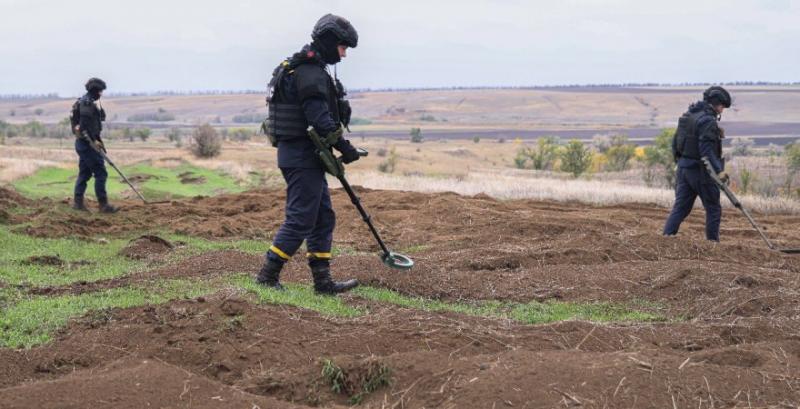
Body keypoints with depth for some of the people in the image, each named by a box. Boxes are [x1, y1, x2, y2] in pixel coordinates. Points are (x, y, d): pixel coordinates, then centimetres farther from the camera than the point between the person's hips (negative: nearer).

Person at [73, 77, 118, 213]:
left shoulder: (91, 102, 16)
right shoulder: (87, 103, -15)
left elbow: (102, 117, 21)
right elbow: (84, 125, -23)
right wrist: (93, 141, -22)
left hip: (83, 143, 10)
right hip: (87, 143, -10)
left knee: (84, 173, 14)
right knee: (101, 173, -7)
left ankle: (78, 201, 16)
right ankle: (103, 205, -6)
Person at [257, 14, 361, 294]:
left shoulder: (304, 69, 18)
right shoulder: (311, 73, -16)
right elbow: (320, 118, -23)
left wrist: (336, 149, 22)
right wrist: (343, 146, -17)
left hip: (305, 157, 11)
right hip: (302, 157, -11)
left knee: (323, 218, 12)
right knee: (300, 220, -6)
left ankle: (323, 281, 16)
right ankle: (267, 276, 2)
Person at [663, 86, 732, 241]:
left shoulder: (687, 116, 13)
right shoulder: (707, 120, -15)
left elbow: (675, 142, 17)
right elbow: (706, 149, -24)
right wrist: (719, 170, -26)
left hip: (683, 168, 8)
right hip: (700, 170, -8)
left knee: (680, 207, 9)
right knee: (713, 209, 5)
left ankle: (666, 237, 2)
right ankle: (712, 241, 9)